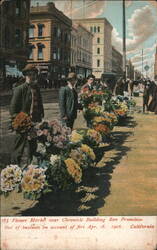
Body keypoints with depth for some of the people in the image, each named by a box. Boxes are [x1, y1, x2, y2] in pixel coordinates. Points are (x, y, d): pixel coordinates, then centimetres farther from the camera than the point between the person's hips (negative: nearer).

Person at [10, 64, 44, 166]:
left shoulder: (37, 88, 10)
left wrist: (41, 117, 11)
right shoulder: (20, 89, -9)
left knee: (33, 146, 19)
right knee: (19, 147, -1)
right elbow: (13, 107, -10)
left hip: (35, 123, 7)